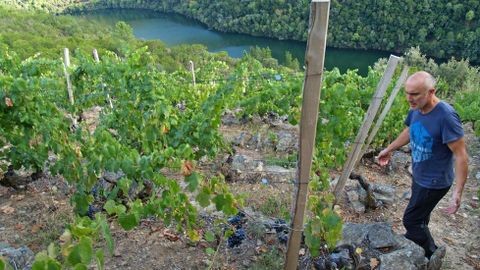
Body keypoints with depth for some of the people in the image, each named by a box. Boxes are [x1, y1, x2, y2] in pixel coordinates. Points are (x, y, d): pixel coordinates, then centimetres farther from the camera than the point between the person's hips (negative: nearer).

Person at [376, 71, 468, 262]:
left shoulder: (446, 116, -29)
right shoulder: (415, 110, -6)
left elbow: (461, 156, -26)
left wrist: (458, 192, -27)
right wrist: (389, 149, 23)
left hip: (434, 182, -7)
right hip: (419, 176, 7)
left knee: (411, 221, 2)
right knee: (419, 218, 22)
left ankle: (432, 255, 24)